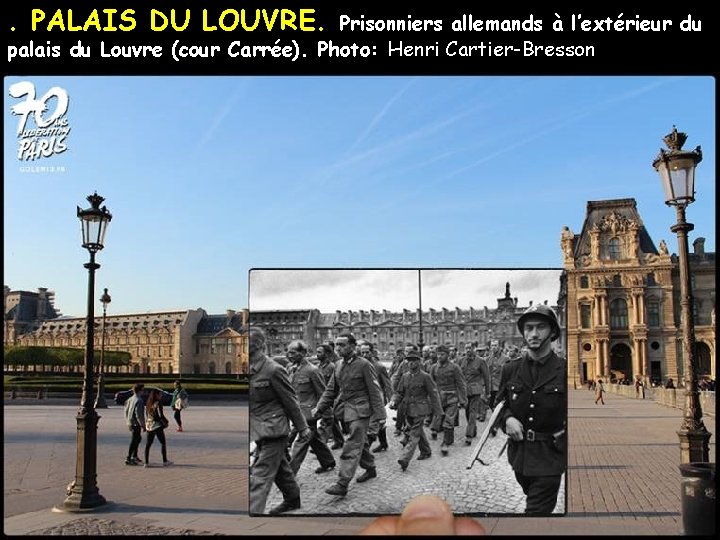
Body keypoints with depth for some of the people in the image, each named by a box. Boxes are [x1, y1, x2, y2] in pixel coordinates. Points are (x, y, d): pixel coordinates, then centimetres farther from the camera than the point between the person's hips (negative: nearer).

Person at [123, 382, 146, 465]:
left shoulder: (130, 399, 8)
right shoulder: (138, 400, -20)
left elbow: (126, 410, 15)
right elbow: (138, 414, -22)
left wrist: (128, 423, 23)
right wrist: (143, 425, -15)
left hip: (131, 423, 9)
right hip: (136, 424, -9)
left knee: (138, 438, 23)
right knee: (134, 441, -2)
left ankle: (134, 456, 31)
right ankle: (128, 459, 1)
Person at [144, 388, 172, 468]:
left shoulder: (148, 404, 8)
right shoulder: (158, 403, -13)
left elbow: (146, 415, 11)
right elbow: (161, 415, -16)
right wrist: (166, 421, -2)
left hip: (149, 426, 6)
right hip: (157, 426, -6)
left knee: (148, 444, 9)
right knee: (163, 443, 7)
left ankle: (146, 462, 9)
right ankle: (165, 461, 10)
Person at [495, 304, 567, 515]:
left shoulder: (564, 370, -10)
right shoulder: (511, 369, 1)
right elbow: (500, 404, 12)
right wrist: (507, 418, -9)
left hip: (550, 457, -4)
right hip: (519, 453, 4)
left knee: (537, 509, -7)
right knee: (535, 497, 24)